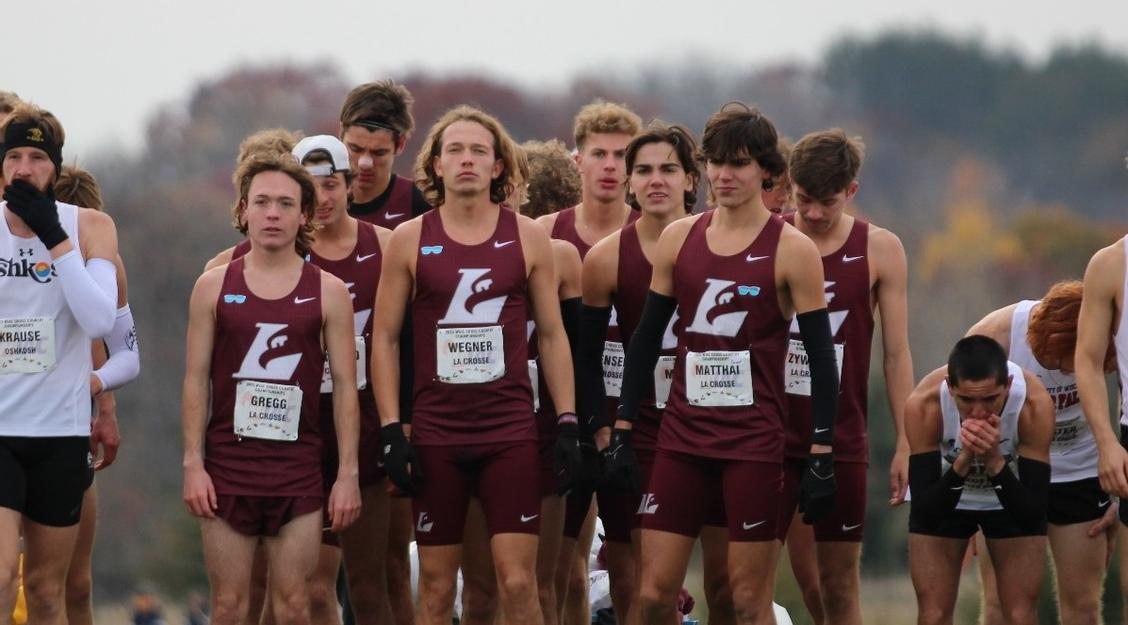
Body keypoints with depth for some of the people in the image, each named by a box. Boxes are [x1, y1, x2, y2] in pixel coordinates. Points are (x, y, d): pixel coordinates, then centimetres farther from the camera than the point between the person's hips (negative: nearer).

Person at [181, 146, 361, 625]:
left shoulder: (327, 292, 3)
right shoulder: (214, 287, 5)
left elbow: (345, 386, 3)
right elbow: (196, 380, 5)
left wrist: (348, 473, -3)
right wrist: (192, 463, -3)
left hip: (297, 470, 0)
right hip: (227, 467, 0)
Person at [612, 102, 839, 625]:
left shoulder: (791, 250, -4)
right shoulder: (678, 238, 8)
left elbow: (821, 358, -3)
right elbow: (646, 339, 12)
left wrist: (821, 455, -9)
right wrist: (622, 430, 7)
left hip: (754, 444, -4)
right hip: (682, 438, 4)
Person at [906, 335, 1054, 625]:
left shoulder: (1035, 403, -34)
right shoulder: (924, 404, -34)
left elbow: (1033, 512, -31)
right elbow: (924, 509, -31)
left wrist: (994, 460, -46)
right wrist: (963, 461, -46)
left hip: (1012, 497, 0)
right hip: (943, 500, 0)